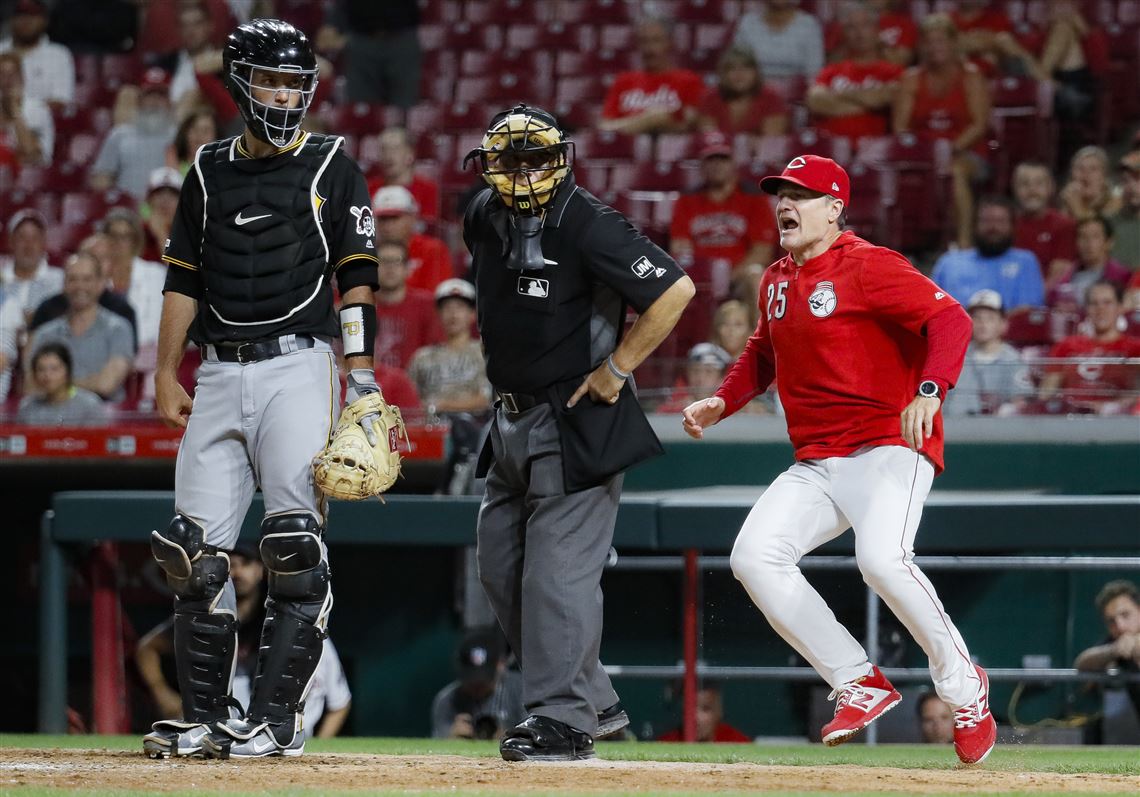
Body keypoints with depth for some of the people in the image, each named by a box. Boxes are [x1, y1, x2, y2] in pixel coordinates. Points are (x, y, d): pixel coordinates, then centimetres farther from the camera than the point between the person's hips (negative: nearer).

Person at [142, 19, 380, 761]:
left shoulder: (333, 169, 3)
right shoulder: (209, 171, 14)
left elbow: (357, 277, -1)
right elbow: (184, 278, 17)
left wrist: (362, 377, -9)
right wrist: (167, 373, 9)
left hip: (298, 366, -4)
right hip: (221, 372, 4)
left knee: (297, 547, -12)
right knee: (196, 549, 0)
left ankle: (277, 720, -9)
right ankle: (206, 719, 6)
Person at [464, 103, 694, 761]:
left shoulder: (588, 225, -19)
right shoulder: (484, 219, 5)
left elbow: (677, 289, -23)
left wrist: (618, 368, -18)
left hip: (579, 421, -9)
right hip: (513, 421, 9)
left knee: (559, 569, -12)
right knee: (502, 567, 12)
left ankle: (564, 717, -7)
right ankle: (595, 701, 21)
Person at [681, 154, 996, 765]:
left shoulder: (868, 267, -10)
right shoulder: (776, 281, 15)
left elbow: (951, 320, -19)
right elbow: (763, 351, 30)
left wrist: (929, 393, -34)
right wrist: (721, 404, 13)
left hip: (888, 449, -8)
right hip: (814, 466, 8)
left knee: (882, 559, -31)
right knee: (754, 556, -10)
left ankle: (964, 687, -10)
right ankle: (861, 685, -2)